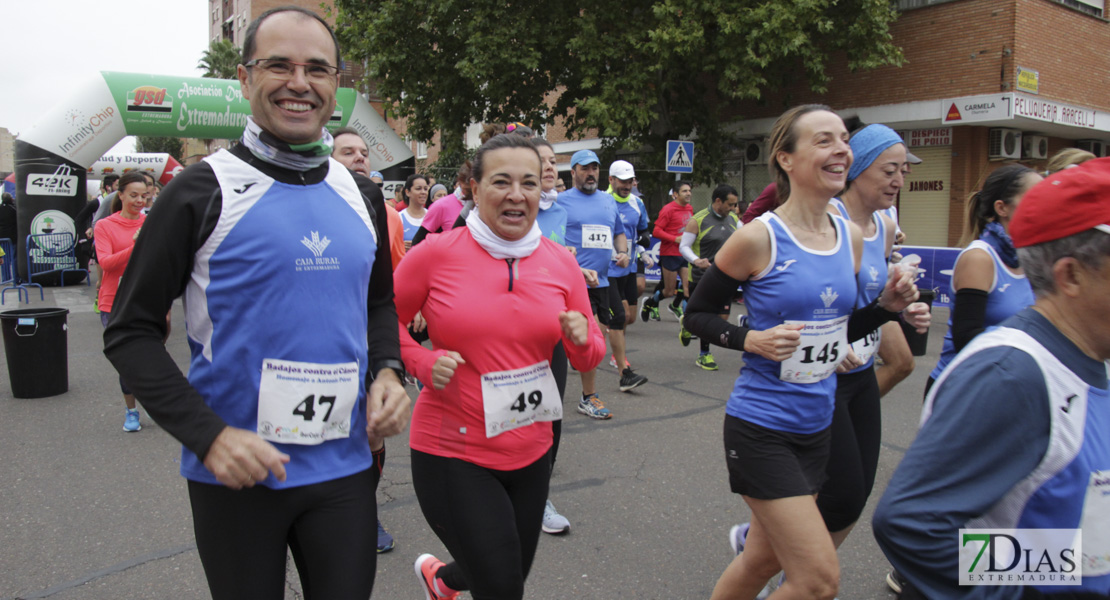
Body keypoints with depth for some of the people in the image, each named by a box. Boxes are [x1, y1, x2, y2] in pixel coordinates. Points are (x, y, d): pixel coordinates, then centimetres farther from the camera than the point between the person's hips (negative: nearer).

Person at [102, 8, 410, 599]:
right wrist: (208, 436, -17)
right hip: (233, 470, -3)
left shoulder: (362, 196, 5)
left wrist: (387, 371, -2)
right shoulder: (203, 191, -8)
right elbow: (129, 332, -6)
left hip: (344, 466, 4)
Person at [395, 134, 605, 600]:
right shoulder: (436, 254, -11)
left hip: (531, 452, 5)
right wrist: (424, 363, -15)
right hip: (451, 453, -5)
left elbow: (590, 359, 7)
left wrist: (581, 338, -15)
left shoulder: (560, 263, 0)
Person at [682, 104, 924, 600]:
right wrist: (752, 340, -22)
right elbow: (696, 316, -7)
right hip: (760, 429, -7)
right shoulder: (758, 238, -15)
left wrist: (887, 305, -2)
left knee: (765, 559, 19)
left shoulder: (851, 237, 4)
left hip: (816, 427, 7)